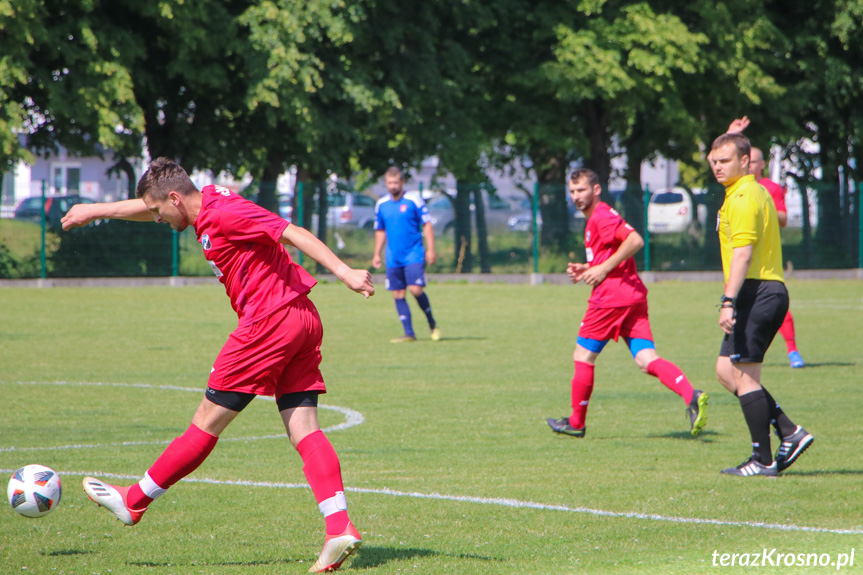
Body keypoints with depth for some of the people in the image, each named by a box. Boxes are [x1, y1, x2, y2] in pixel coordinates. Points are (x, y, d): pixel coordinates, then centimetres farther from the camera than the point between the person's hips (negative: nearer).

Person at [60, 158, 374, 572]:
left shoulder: (224, 212, -13)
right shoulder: (208, 203, 16)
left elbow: (293, 233, -20)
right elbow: (149, 207, 34)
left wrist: (345, 272, -28)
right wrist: (96, 210, 44)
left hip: (269, 321, -9)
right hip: (303, 319, 9)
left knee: (207, 423, 3)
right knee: (304, 431, 0)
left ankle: (135, 502, 16)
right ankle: (339, 527, -13)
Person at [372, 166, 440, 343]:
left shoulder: (414, 200, -4)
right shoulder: (381, 204, 9)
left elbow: (427, 225, -2)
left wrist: (430, 249, -8)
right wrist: (377, 254, 14)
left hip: (414, 254, -5)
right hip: (393, 259, 5)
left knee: (415, 289, -17)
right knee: (398, 294, 0)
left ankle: (432, 324, 4)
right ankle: (409, 333, 5)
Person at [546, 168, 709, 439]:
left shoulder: (601, 215, -8)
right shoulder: (594, 220, 23)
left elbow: (635, 240, -22)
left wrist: (603, 269, -18)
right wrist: (586, 270, 16)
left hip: (611, 296, -9)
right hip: (633, 296, 9)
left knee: (583, 356, 6)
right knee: (646, 359, -4)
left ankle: (576, 423, 15)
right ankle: (691, 395, -25)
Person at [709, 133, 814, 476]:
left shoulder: (742, 199, -12)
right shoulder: (756, 192, 19)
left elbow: (742, 253, -21)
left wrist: (728, 302, -25)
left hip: (756, 293, -10)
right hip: (773, 290, 10)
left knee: (743, 376, -7)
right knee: (726, 371, 12)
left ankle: (763, 461, -5)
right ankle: (789, 433, 8)